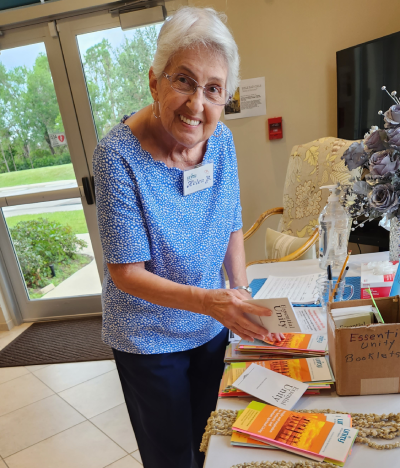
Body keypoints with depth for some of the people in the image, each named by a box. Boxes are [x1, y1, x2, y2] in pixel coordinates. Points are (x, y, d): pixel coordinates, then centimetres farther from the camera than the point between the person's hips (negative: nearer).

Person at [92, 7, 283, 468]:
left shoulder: (221, 140, -10)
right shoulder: (118, 155, -25)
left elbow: (231, 227, 2)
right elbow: (126, 272, -24)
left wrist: (242, 295, -6)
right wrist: (207, 301, -36)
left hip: (212, 326, 5)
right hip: (148, 339, -4)